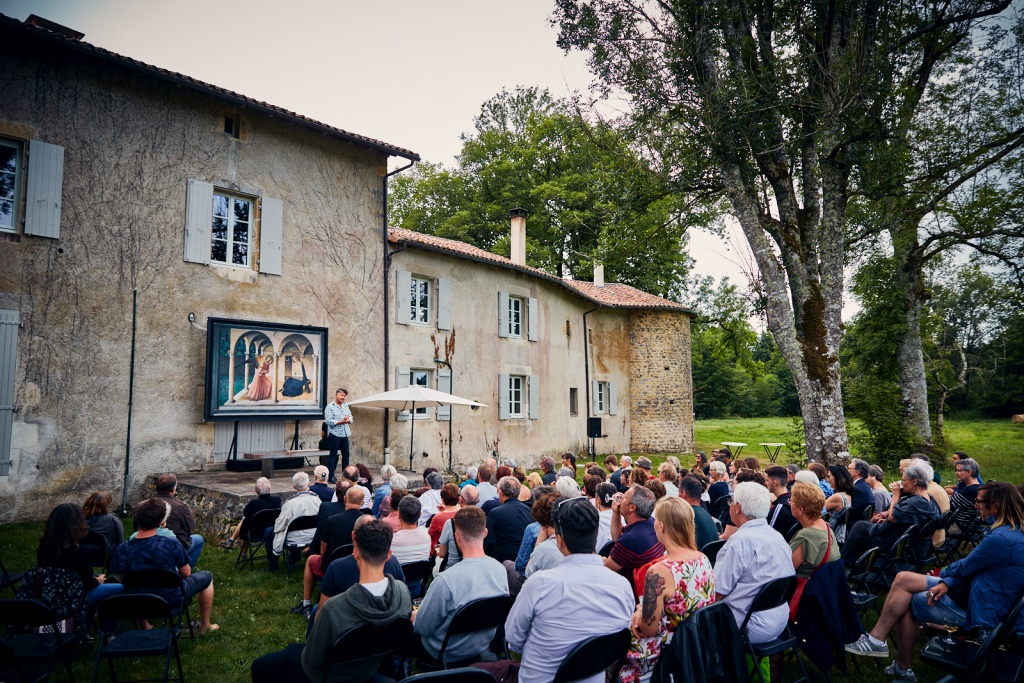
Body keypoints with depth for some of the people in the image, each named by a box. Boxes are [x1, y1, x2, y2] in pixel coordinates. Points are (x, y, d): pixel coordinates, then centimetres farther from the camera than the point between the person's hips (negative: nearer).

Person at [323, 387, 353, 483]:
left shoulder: (346, 405, 13)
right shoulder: (330, 407, -7)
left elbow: (351, 418, 11)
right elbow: (329, 421, -15)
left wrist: (347, 419, -12)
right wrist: (341, 421, -18)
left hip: (344, 434, 6)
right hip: (334, 434, -6)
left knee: (346, 454, 10)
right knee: (333, 455, -2)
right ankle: (330, 476, 3)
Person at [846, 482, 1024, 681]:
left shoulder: (1001, 539, -27)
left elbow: (963, 568, -15)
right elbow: (969, 565, 7)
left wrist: (942, 575, 6)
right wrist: (947, 583, -7)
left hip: (980, 611, -9)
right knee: (903, 579, 1)